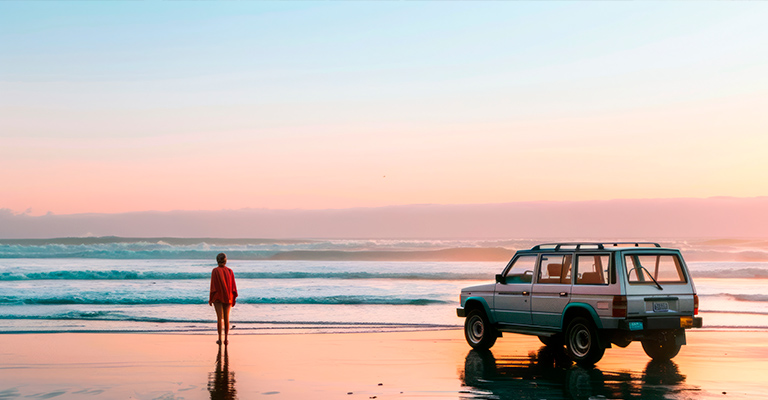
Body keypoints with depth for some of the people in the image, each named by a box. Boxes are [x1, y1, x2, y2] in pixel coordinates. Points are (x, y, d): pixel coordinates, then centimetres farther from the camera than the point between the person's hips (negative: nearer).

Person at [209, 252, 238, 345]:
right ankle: (226, 338, 5)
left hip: (218, 297, -3)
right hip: (228, 297, 3)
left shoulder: (215, 271, -9)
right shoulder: (230, 271, 0)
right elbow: (233, 285, 1)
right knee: (226, 318, 10)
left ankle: (220, 339, 0)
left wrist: (210, 299, -3)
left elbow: (213, 285, -10)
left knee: (220, 318, -1)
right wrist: (233, 299, 9)